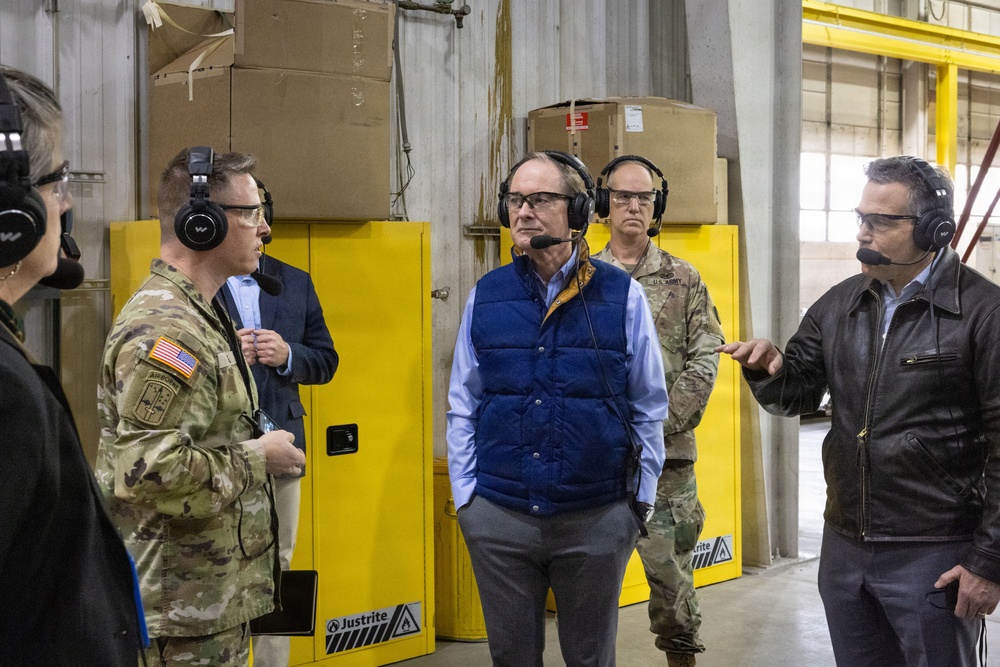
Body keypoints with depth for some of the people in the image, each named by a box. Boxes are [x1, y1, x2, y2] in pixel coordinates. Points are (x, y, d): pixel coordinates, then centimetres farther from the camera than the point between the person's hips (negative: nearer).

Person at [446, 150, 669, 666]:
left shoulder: (622, 295, -5)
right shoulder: (486, 295, 1)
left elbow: (648, 408, 2)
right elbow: (462, 407, 6)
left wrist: (640, 498, 2)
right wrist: (464, 495, 3)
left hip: (598, 520, -1)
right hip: (498, 517, 2)